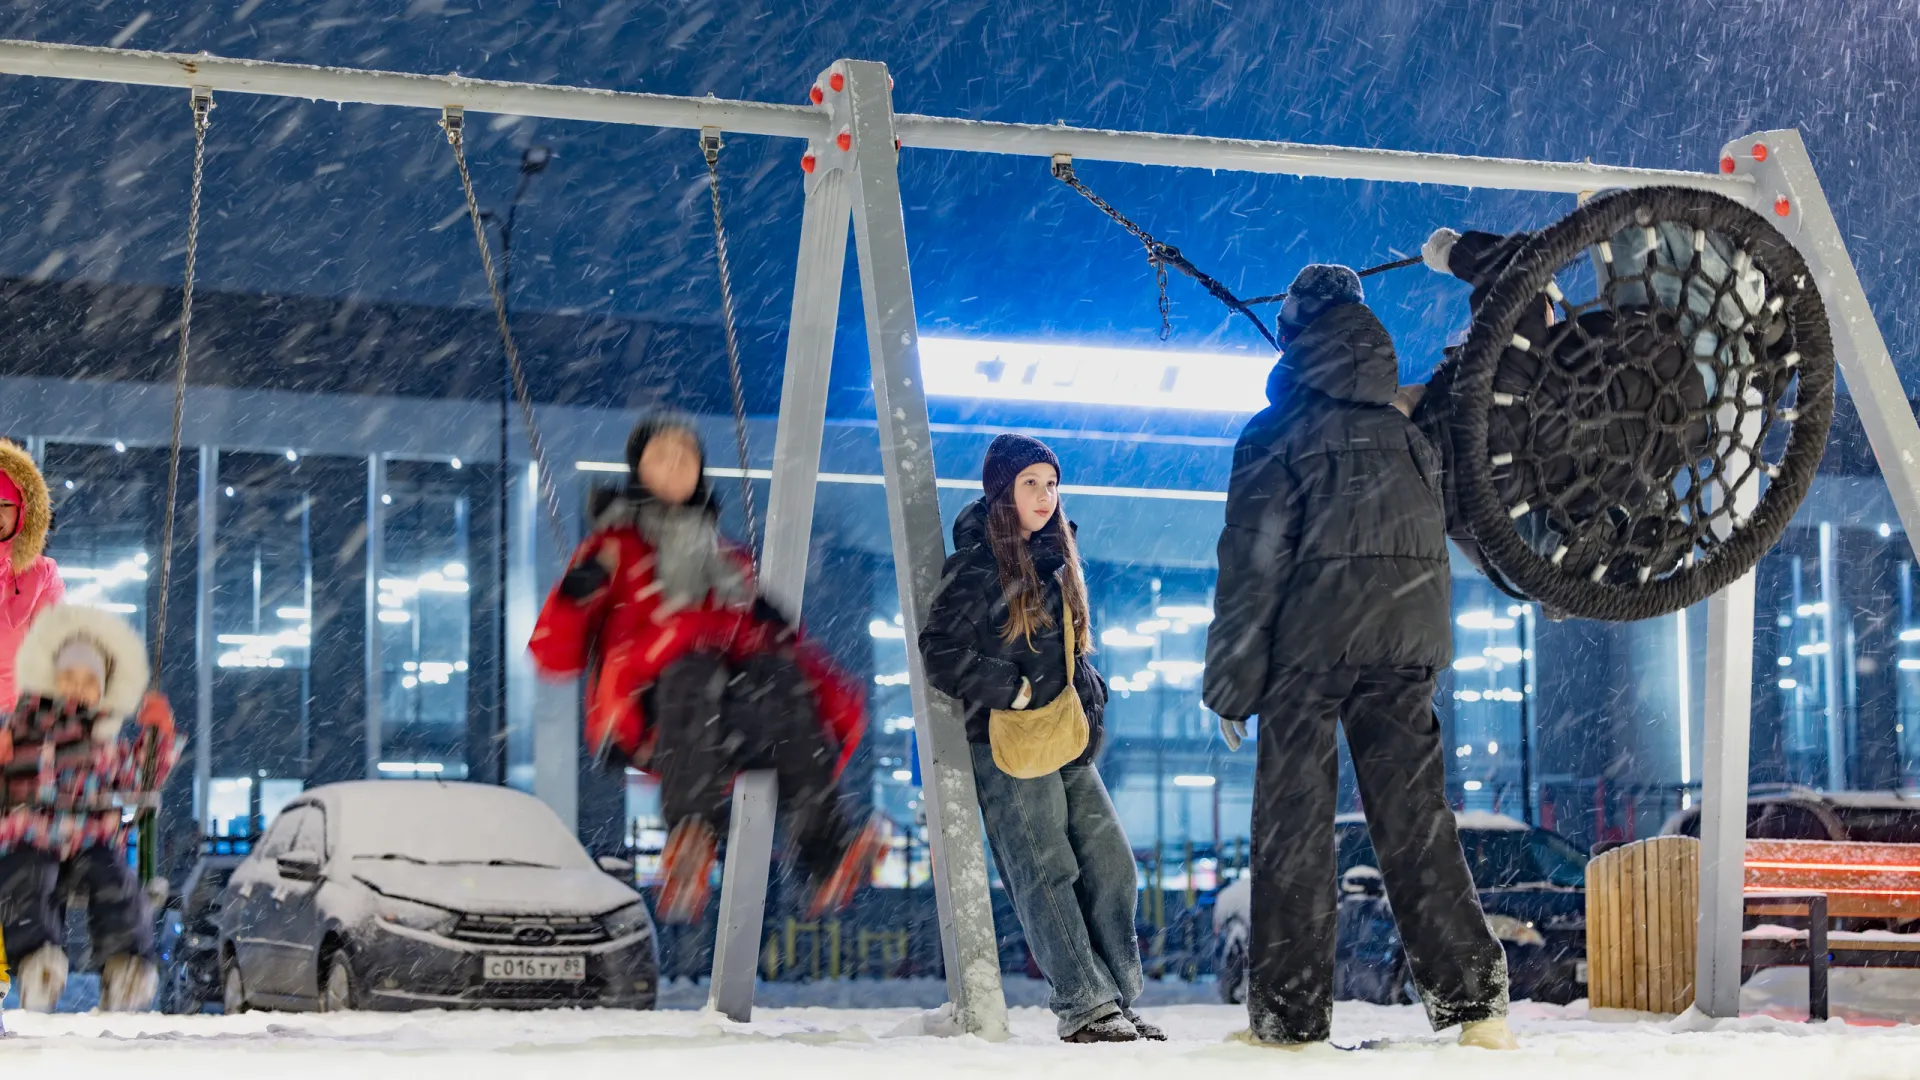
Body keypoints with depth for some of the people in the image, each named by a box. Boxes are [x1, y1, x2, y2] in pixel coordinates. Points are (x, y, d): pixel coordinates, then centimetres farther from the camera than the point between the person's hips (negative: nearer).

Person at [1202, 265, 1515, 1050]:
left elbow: (1252, 565, -6)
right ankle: (1472, 999, -3)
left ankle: (1289, 1015, -2)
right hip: (1406, 643, 4)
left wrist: (1231, 682, -4)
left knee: (1293, 823, 0)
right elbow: (1431, 550, 14)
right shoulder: (1409, 436, 14)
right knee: (1415, 816, 5)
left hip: (1309, 644, -4)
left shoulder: (1276, 436, -2)